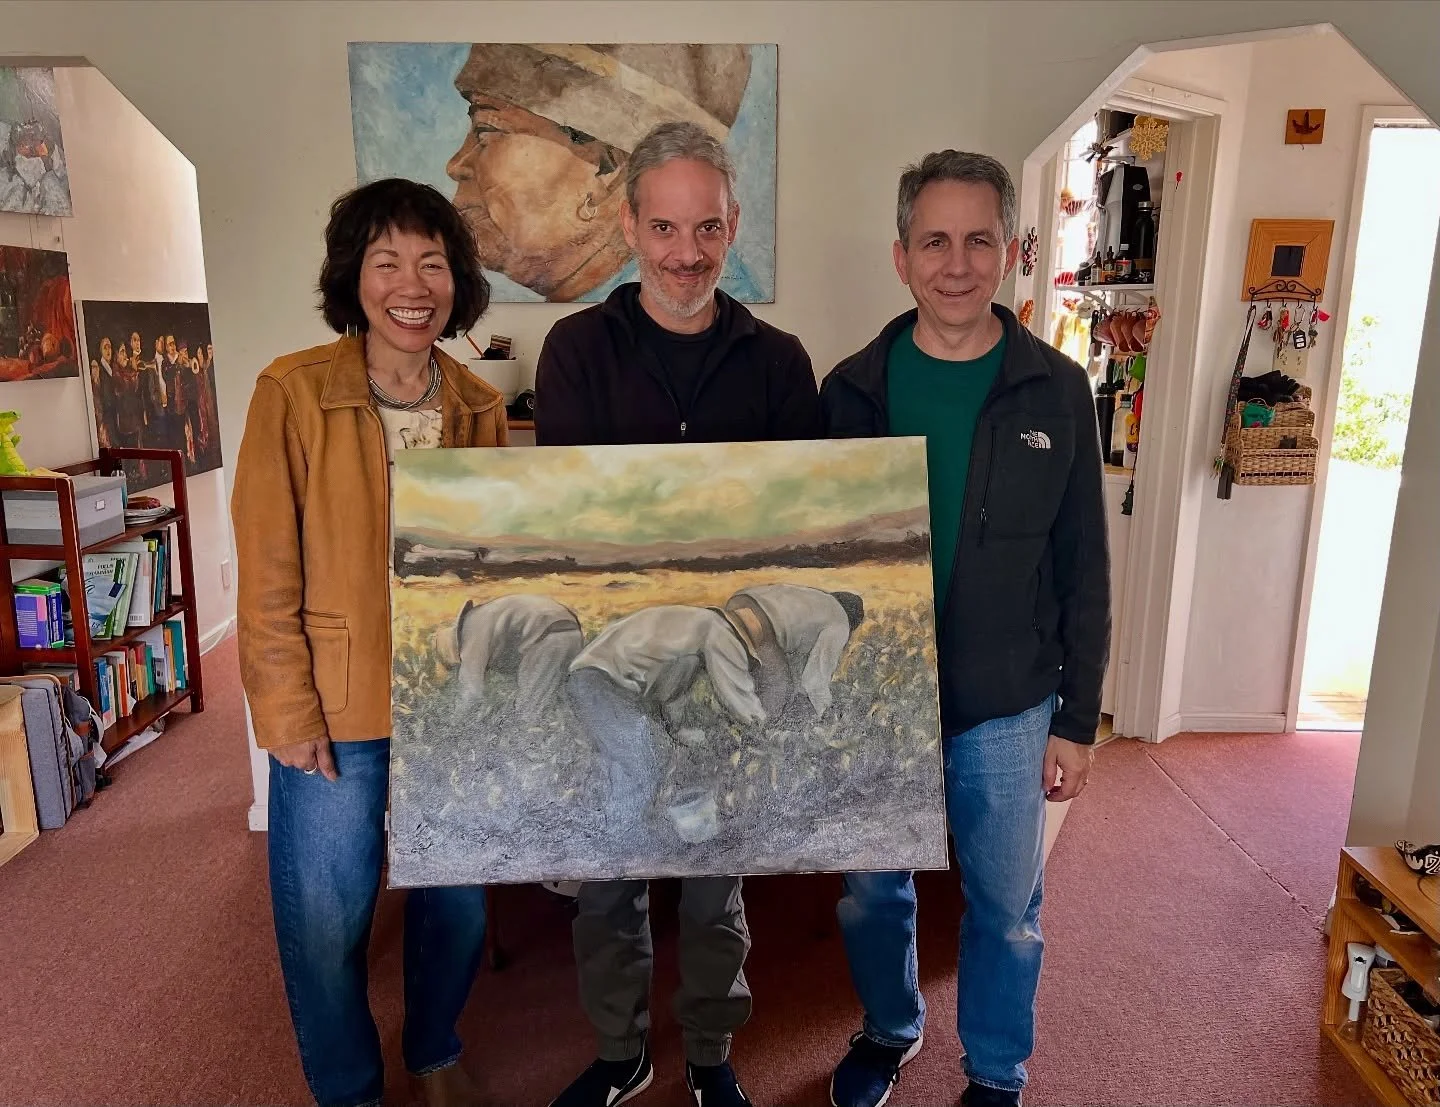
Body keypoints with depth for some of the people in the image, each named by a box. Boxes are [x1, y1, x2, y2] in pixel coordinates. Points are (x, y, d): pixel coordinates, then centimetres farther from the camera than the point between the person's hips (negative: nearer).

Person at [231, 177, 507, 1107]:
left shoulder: (480, 407, 2)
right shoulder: (294, 392, -11)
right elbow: (267, 571, -9)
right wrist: (288, 711, -11)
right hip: (337, 713, -3)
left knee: (458, 907, 18)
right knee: (327, 926, 12)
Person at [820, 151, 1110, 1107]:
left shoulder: (1057, 393, -6)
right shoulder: (853, 389, -5)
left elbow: (1084, 571, -2)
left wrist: (1077, 719, -1)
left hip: (1007, 710, -1)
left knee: (1007, 909, 15)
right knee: (873, 892, 18)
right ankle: (890, 1030, 47)